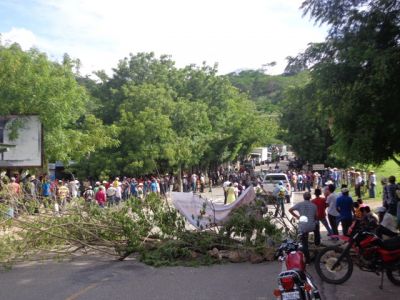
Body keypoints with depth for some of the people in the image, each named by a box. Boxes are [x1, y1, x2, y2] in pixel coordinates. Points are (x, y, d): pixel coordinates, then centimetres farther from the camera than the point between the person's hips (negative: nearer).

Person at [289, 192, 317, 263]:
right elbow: (316, 217, 12)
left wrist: (296, 216, 11)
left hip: (303, 227, -2)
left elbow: (290, 210, -1)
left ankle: (307, 260, 4)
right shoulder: (314, 205, 4)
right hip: (312, 226, 2)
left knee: (304, 244, 3)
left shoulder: (300, 204, -1)